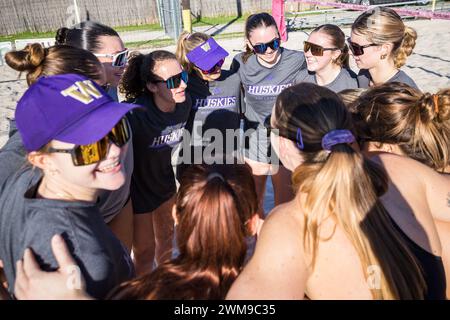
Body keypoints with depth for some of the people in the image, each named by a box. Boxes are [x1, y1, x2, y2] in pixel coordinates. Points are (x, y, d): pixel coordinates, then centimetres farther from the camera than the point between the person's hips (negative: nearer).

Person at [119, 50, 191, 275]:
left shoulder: (184, 104, -13)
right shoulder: (136, 113, -35)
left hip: (164, 180, 6)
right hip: (136, 187, -6)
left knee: (166, 239, 25)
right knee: (145, 251, 9)